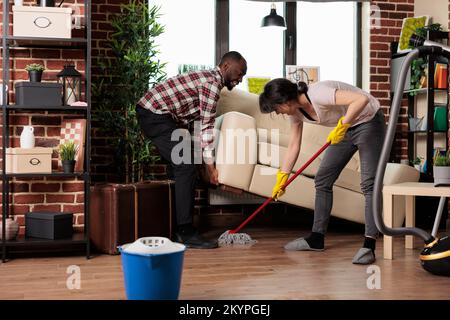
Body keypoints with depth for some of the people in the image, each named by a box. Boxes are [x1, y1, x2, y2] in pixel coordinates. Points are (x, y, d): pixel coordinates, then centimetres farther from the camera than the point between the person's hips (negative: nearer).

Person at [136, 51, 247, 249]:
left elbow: (199, 123, 20)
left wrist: (208, 161, 17)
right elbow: (207, 126, -15)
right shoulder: (212, 82, -12)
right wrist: (210, 164, -11)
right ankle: (186, 233, -10)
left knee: (183, 168, 13)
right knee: (186, 168, -13)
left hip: (152, 114, 11)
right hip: (155, 116, -11)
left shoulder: (207, 78, 20)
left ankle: (182, 229, 19)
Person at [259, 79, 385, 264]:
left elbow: (362, 99, -40)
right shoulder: (296, 110, -6)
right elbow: (293, 146, 2)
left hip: (368, 122, -8)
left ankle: (369, 245, -19)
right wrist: (281, 179, 2)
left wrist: (341, 126, -37)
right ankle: (317, 238, 12)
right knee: (322, 179, 5)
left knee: (369, 183, -17)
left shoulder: (318, 94, -32)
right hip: (345, 129, 9)